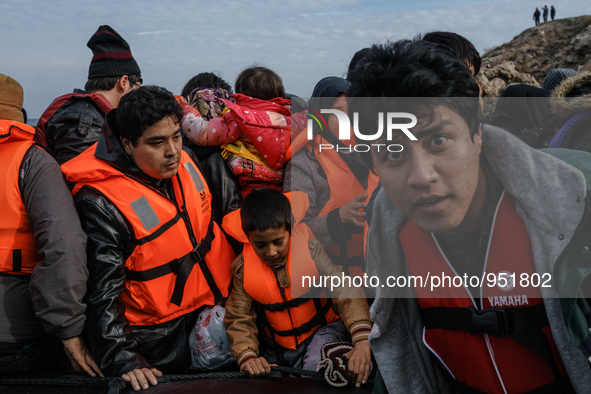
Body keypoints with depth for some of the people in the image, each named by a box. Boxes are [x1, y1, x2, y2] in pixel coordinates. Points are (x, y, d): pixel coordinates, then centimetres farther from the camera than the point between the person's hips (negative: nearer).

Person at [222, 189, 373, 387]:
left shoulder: (309, 250, -18)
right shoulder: (243, 269, -11)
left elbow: (345, 290, -27)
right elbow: (239, 319, -9)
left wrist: (362, 341, -41)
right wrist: (247, 357, -30)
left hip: (321, 331, -3)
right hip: (277, 351, 4)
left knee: (316, 365, -33)